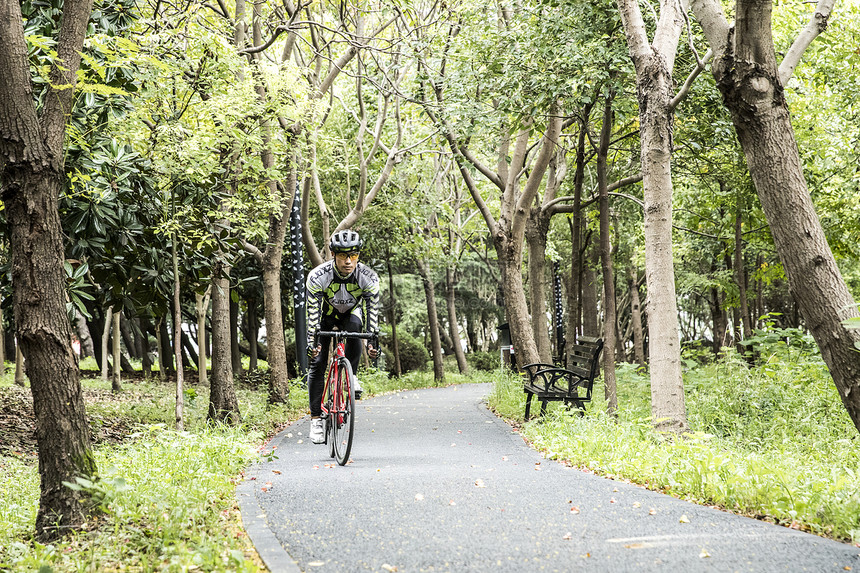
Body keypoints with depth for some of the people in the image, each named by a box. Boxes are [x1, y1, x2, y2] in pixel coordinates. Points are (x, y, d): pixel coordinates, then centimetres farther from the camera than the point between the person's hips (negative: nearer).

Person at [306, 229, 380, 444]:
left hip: (351, 313, 1)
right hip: (326, 316, 0)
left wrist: (373, 342, -36)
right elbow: (313, 313, -30)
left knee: (354, 327, -35)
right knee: (317, 363, -14)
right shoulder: (318, 276, -31)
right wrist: (311, 343, -38)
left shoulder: (368, 277, -28)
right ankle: (316, 420, -9)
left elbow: (373, 311, -26)